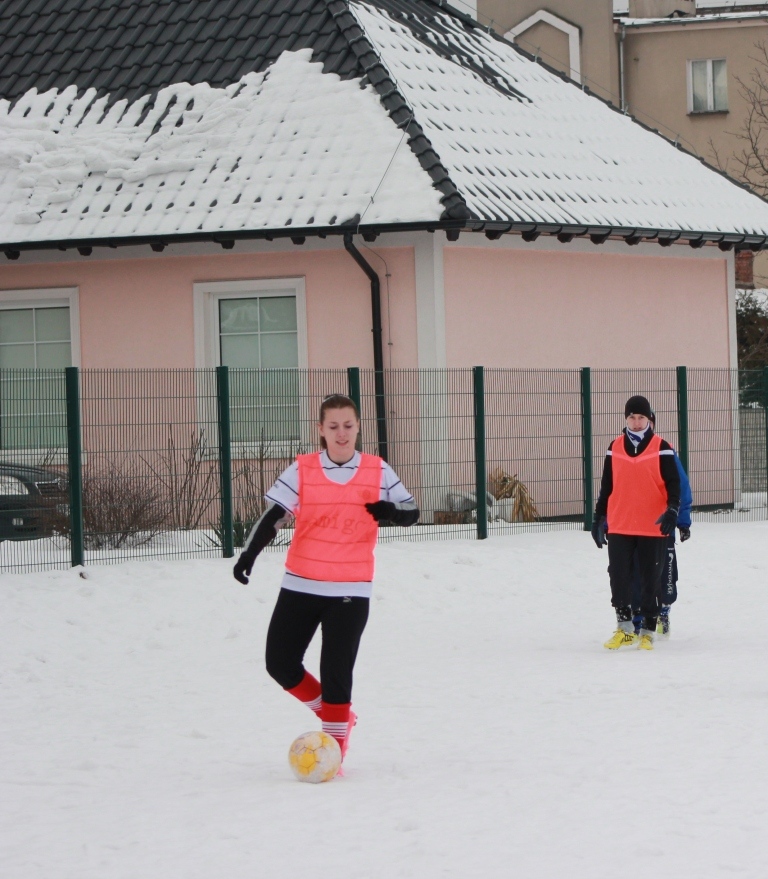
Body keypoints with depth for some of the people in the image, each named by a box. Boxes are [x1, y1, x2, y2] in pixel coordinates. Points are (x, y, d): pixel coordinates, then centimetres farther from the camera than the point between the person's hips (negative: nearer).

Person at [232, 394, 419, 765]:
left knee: (336, 671, -7)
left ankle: (334, 754, 5)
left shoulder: (378, 472, 3)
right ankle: (336, 716, 24)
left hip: (351, 590, -2)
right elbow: (274, 515, -5)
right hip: (300, 585, 2)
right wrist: (249, 553, -20)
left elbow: (411, 510, 9)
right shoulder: (301, 470, 0)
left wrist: (391, 511, -16)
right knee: (280, 664, 2)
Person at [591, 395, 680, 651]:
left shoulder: (661, 448, 0)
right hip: (619, 528, 2)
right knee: (619, 577, -2)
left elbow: (673, 483, -2)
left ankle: (647, 630, 11)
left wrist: (672, 511, -17)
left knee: (650, 580, 2)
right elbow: (606, 486, 16)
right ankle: (625, 628, 8)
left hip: (653, 529, -2)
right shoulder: (615, 448, 9)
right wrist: (598, 519, 16)